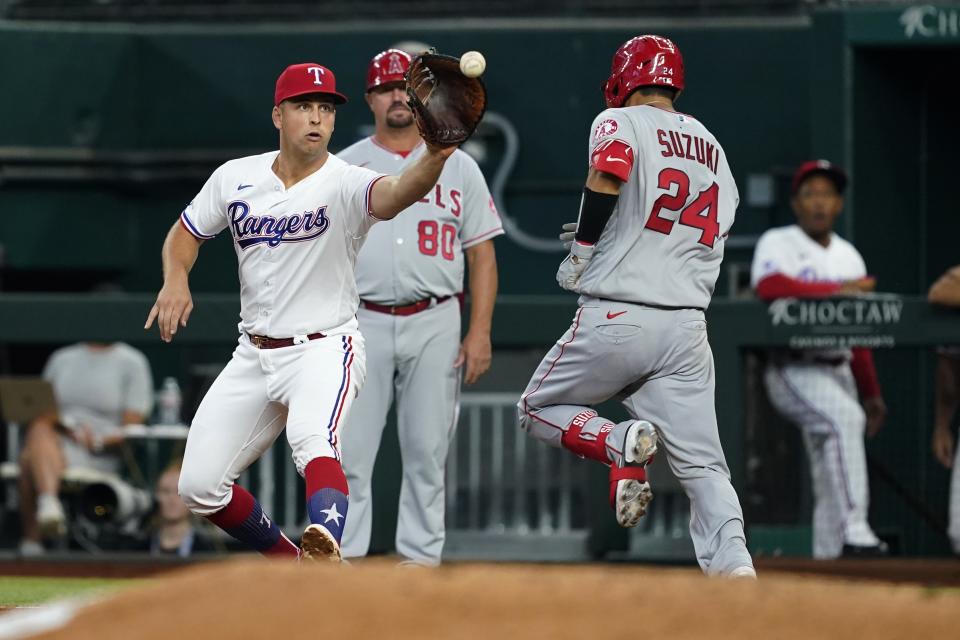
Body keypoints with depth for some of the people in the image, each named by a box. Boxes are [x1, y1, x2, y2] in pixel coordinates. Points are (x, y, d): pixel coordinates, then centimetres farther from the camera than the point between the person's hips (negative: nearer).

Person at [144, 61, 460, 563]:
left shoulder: (343, 184, -14)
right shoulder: (235, 178, 1)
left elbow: (394, 193, -36)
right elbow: (185, 234, 15)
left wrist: (435, 157, -58)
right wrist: (175, 279, -8)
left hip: (324, 350, -6)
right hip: (253, 354, 6)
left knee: (314, 443, -36)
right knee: (198, 486, 4)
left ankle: (326, 557, -60)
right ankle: (286, 561, 26)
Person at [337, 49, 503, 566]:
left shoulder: (457, 168, 9)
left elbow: (482, 256, 8)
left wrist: (480, 332, -3)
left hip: (435, 325, 0)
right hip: (362, 325, 0)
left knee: (427, 451, 1)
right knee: (348, 452, -5)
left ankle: (421, 559, 6)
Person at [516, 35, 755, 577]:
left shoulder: (620, 122, 0)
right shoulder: (712, 147, 20)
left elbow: (609, 173, -21)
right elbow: (720, 228, 20)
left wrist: (581, 254, -9)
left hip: (616, 317, -5)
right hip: (688, 325, 5)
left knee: (538, 409, 15)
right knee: (703, 464, 3)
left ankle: (620, 445, -13)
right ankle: (734, 568, -19)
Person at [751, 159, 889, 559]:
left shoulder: (848, 256, 18)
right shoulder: (777, 244, -2)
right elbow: (769, 285, -25)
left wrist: (872, 394, 17)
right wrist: (836, 290, -25)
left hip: (839, 372, 8)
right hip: (793, 371, -8)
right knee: (844, 418, -32)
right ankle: (854, 536, -37)